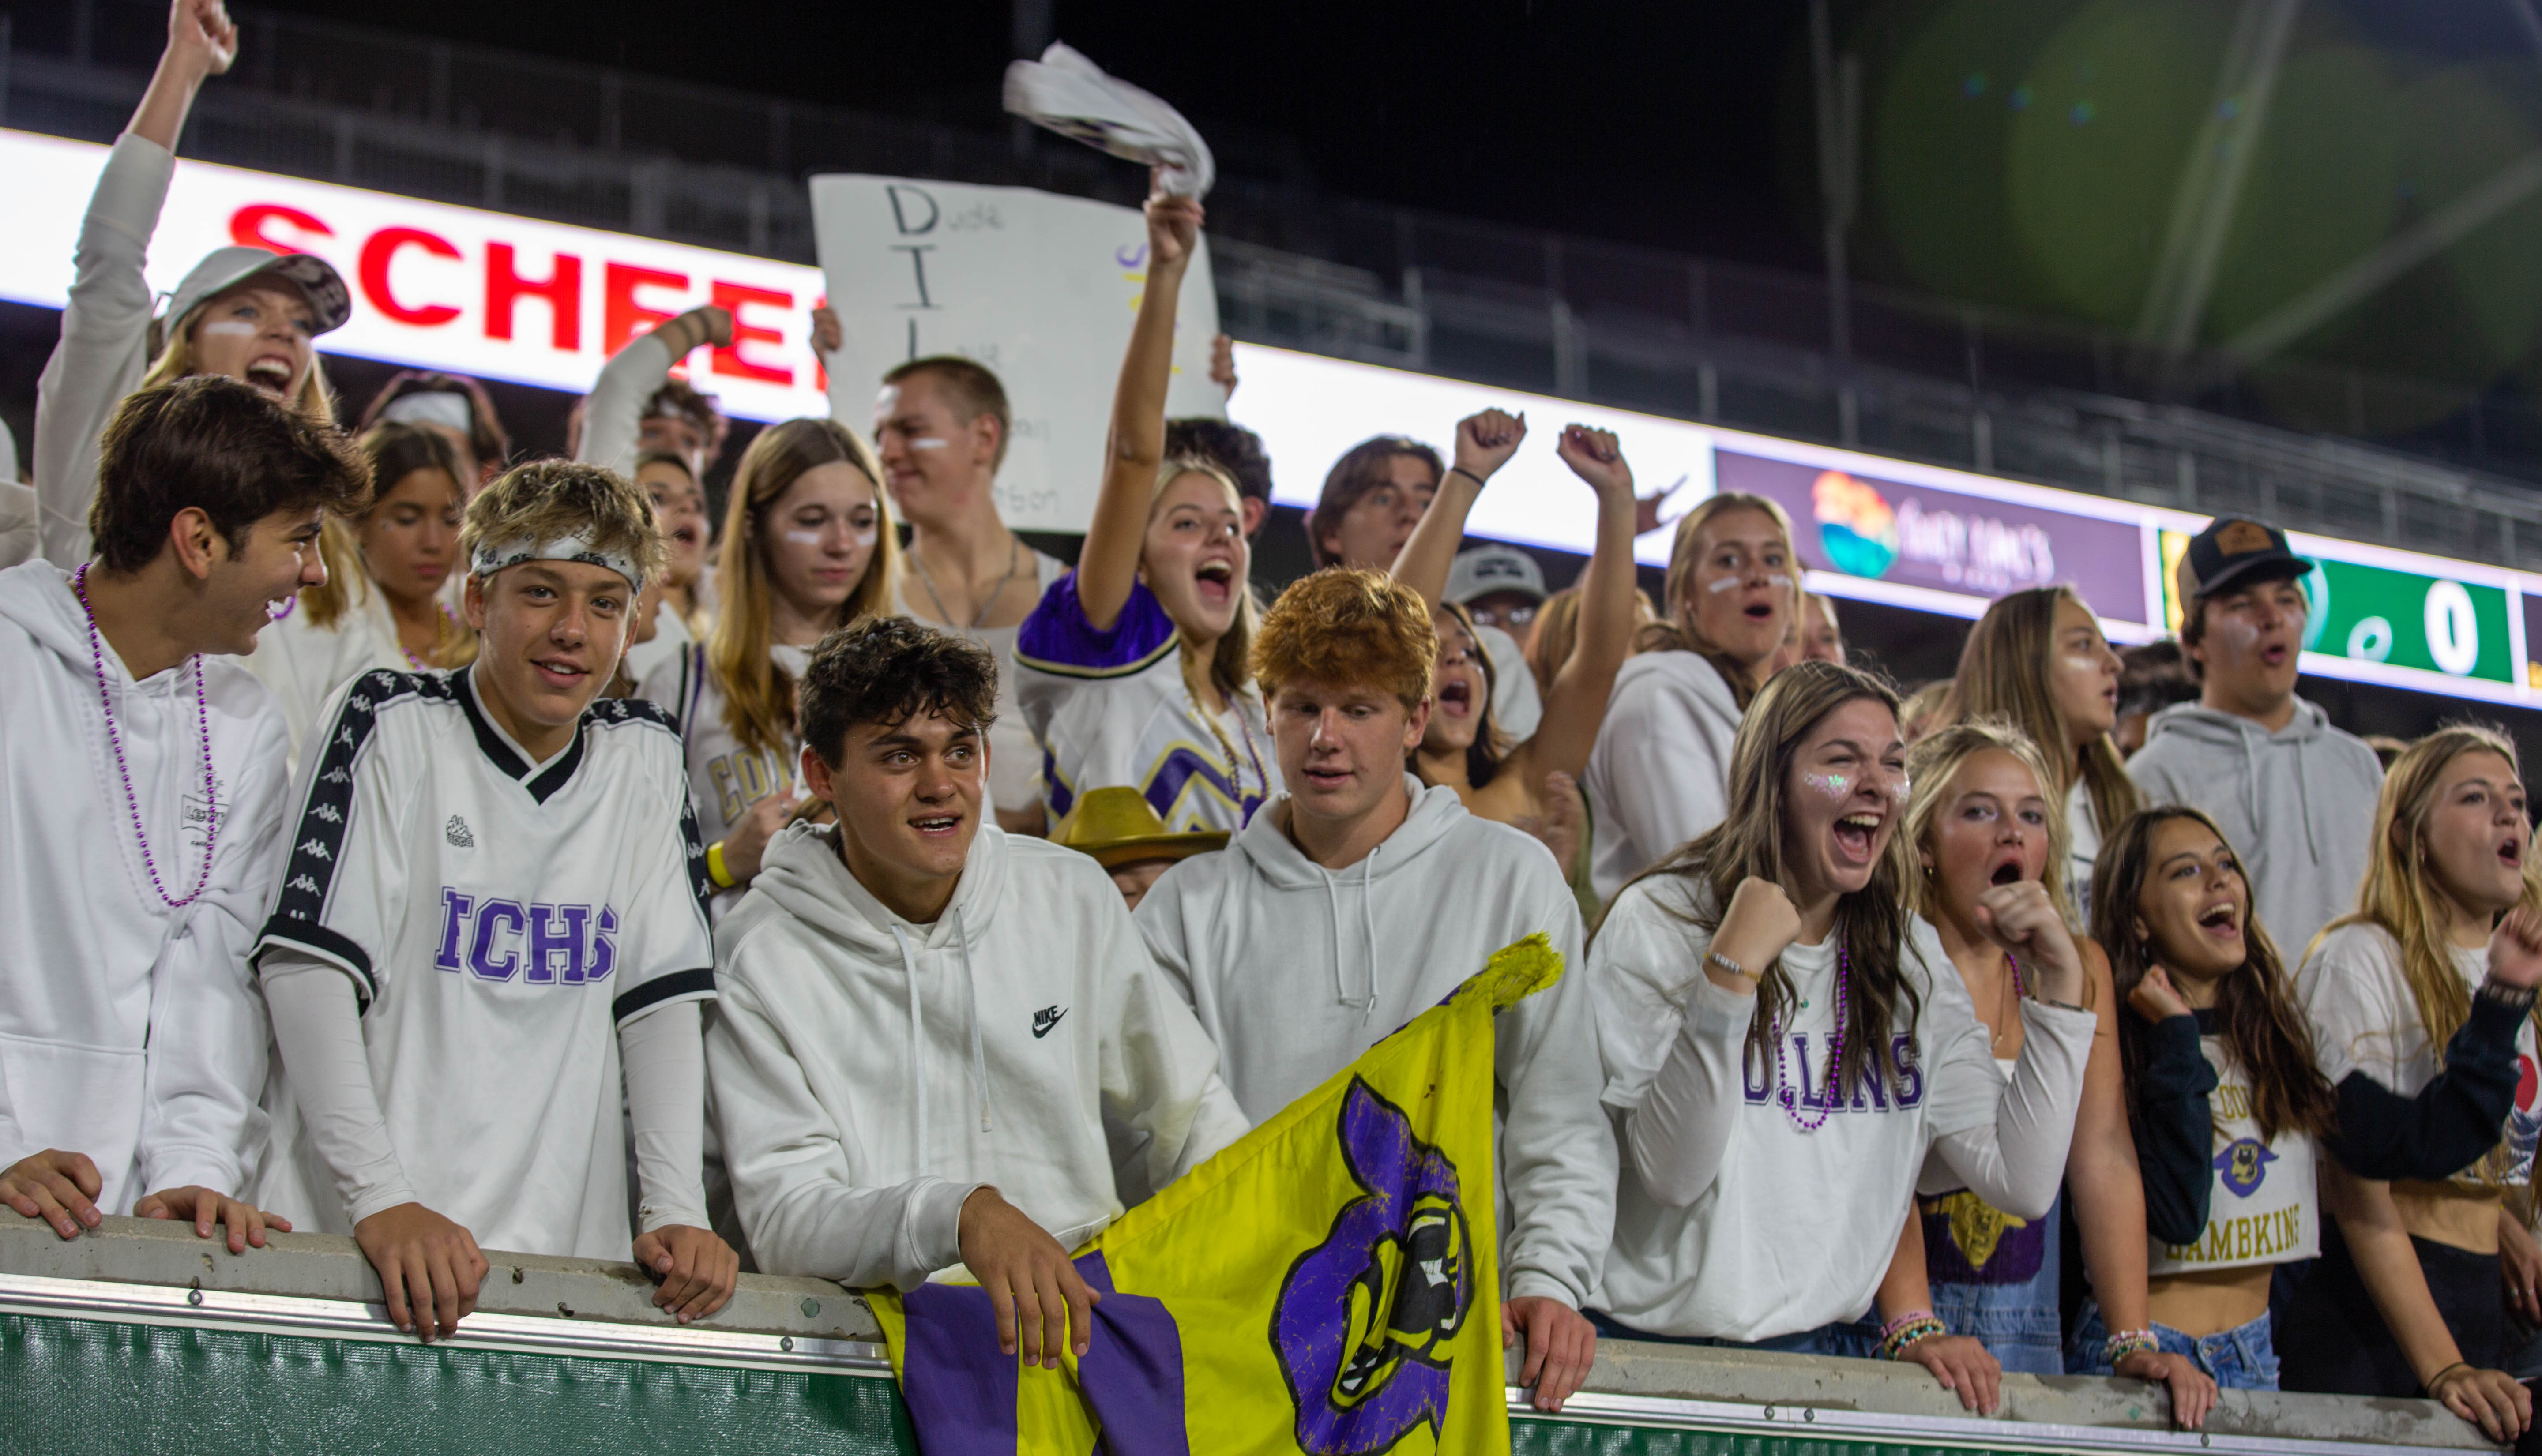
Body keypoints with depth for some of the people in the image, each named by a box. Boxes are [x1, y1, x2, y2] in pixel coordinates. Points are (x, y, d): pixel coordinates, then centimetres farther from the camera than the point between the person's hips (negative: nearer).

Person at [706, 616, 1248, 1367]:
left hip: (1089, 1302, 1)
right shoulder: (757, 959, -2)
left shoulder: (1073, 897, 10)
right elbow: (783, 1219, -11)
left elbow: (1192, 1111, 19)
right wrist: (960, 1214, -29)